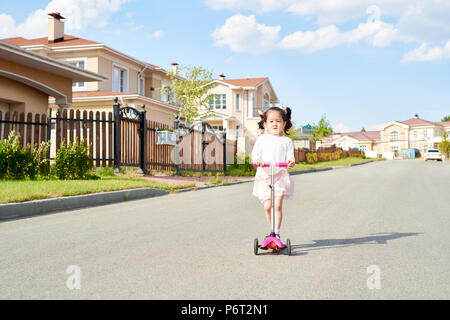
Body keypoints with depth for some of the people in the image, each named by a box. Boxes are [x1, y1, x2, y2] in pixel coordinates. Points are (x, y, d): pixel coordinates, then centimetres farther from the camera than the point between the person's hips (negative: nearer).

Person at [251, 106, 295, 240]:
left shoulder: (287, 141, 10)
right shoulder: (262, 139, 10)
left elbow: (290, 157, 2)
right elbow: (255, 153, -2)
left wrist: (291, 162, -22)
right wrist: (257, 160, -25)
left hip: (280, 175, -1)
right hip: (264, 175, 1)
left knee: (278, 205, -13)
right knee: (267, 206, -2)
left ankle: (277, 233, -6)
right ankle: (273, 230, 19)